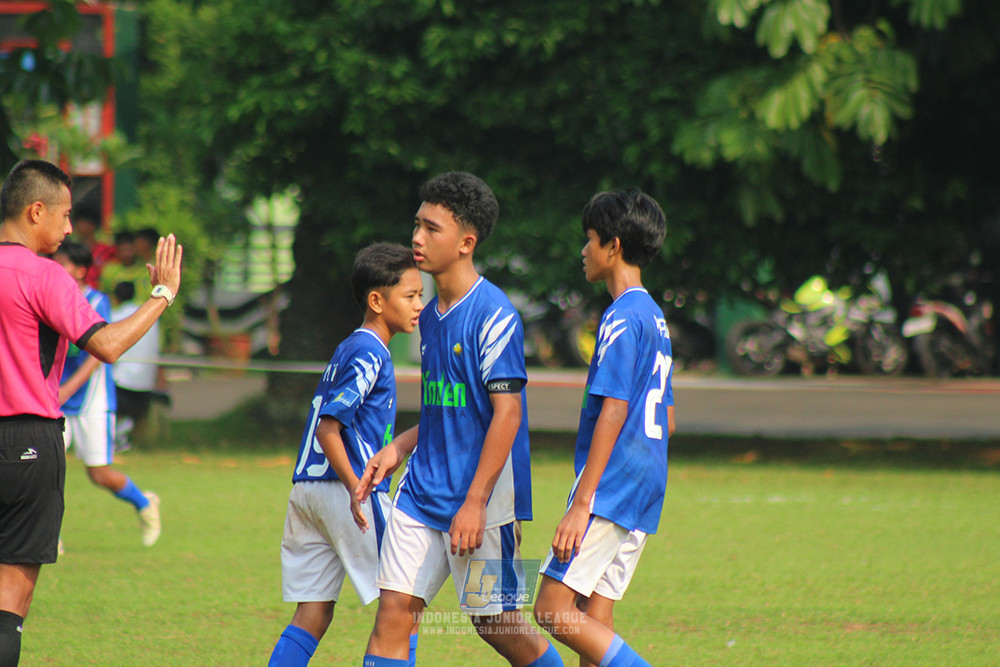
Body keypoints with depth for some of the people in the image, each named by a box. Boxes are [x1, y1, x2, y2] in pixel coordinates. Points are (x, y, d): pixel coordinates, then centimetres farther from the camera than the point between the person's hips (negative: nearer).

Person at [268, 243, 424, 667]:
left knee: (312, 616, 7)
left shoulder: (348, 348, 18)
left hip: (307, 489, 9)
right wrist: (357, 489, -24)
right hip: (343, 490, -9)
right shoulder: (370, 354, -11)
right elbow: (328, 428, -19)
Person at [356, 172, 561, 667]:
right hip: (424, 491, 7)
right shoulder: (431, 315, 12)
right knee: (394, 610, -2)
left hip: (480, 498, -7)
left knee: (497, 624, 3)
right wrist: (398, 449, 10)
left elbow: (507, 413, -17)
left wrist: (475, 502, -20)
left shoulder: (493, 315, -13)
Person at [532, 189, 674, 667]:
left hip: (611, 487, -10)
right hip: (642, 500, 10)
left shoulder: (622, 318, -12)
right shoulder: (654, 317, 17)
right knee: (593, 618, 7)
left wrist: (581, 502, -20)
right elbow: (665, 419, 23)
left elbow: (613, 413, -19)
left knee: (554, 609, -11)